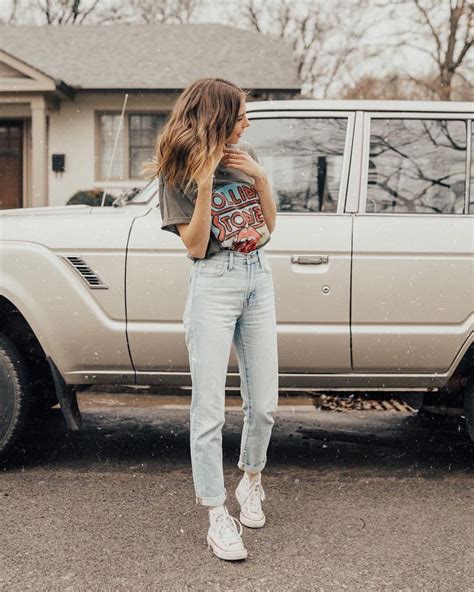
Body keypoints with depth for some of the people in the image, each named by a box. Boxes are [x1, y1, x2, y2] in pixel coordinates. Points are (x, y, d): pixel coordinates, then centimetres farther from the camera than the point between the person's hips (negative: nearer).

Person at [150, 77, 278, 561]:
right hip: (213, 286, -5)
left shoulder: (246, 154, 8)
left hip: (259, 279, 5)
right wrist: (205, 183, -20)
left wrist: (259, 178, -5)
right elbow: (195, 246, -11)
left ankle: (251, 481, 35)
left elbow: (269, 225, 11)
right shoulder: (177, 171, -5)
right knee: (209, 410, -5)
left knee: (263, 405, 10)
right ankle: (217, 517, 4)